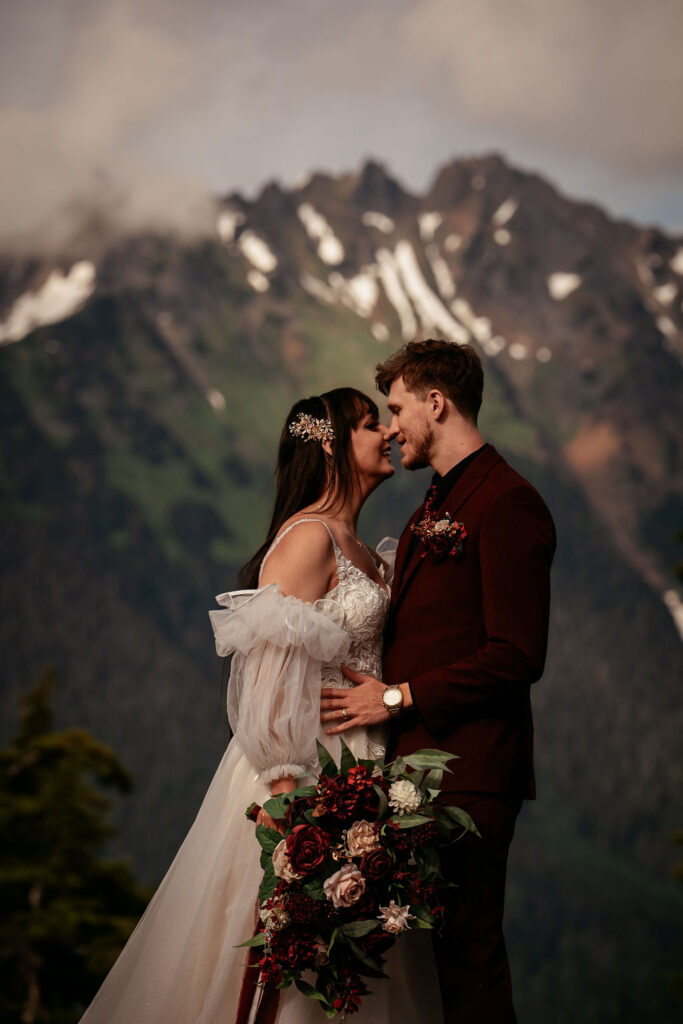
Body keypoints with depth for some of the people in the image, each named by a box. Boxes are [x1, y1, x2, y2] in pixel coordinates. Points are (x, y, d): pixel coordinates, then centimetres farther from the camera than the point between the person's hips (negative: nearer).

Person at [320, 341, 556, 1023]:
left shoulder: (507, 502, -12)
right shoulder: (437, 504, 19)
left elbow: (517, 655, -18)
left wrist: (399, 697, -14)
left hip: (468, 770, -9)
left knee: (468, 953, -5)